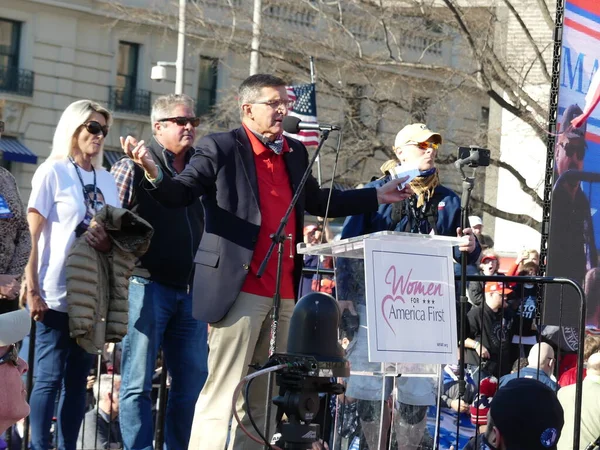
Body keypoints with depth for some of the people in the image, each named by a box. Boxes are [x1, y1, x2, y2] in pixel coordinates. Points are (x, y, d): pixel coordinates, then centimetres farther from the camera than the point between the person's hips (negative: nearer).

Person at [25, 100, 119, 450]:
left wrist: (111, 240, -7)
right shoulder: (52, 172, -2)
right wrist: (32, 291, -12)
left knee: (78, 379, 7)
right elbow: (31, 236, -5)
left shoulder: (106, 179, 14)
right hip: (57, 296, -5)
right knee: (49, 379, -6)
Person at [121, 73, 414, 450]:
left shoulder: (295, 153, 16)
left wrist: (376, 197, 30)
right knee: (224, 392, -9)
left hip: (284, 294, 7)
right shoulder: (221, 149, -3)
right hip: (240, 289, -7)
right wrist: (155, 173, -31)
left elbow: (317, 202, 30)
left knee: (262, 398, 10)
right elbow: (180, 194, -10)